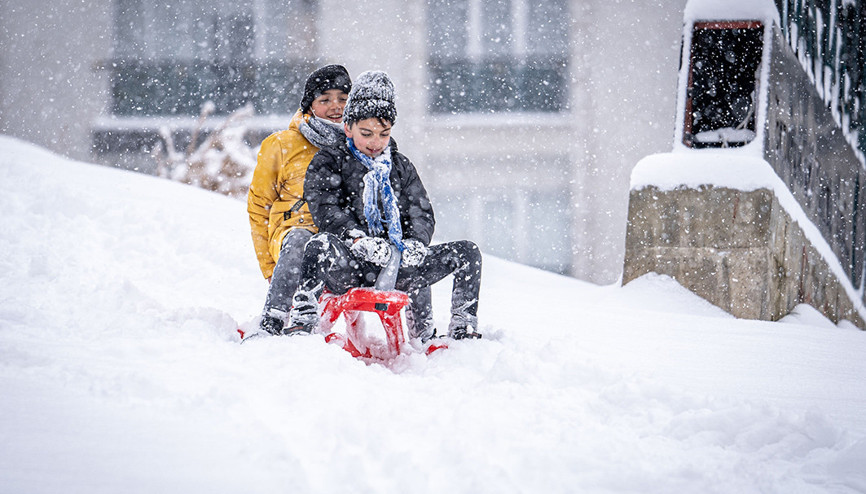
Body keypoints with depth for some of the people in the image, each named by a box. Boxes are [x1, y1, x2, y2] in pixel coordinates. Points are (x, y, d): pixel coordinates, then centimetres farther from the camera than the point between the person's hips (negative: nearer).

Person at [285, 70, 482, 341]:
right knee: (321, 244, -39)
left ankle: (463, 328, -2)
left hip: (395, 268, 4)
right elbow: (325, 210, -8)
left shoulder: (402, 167, 21)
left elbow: (422, 215, 15)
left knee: (467, 252, -7)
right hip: (347, 269, -4)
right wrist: (359, 239, -26)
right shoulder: (327, 163, 8)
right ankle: (301, 322, -38)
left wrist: (414, 243, -9)